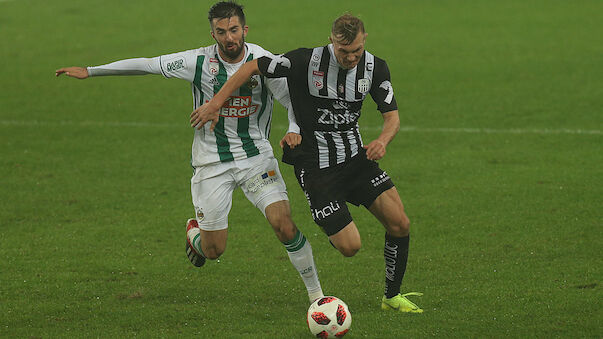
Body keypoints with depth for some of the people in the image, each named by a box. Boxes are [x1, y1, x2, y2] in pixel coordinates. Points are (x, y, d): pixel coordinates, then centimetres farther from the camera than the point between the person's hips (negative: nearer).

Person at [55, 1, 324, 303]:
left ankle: (315, 293, -1)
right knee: (213, 250, 2)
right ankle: (195, 232, 40)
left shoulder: (263, 61, -11)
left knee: (283, 224, -18)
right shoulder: (199, 61, -11)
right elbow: (147, 65, -2)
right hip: (211, 162, 0)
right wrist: (90, 71, 2)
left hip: (256, 156, 0)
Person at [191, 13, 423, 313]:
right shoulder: (307, 61, -19)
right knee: (350, 247, -12)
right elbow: (253, 66, -9)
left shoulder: (375, 68, -6)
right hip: (316, 168, -5)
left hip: (356, 158, 5)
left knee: (399, 224, -6)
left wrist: (382, 141, -24)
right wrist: (215, 103, -9)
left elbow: (392, 116, -1)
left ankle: (392, 296, 15)